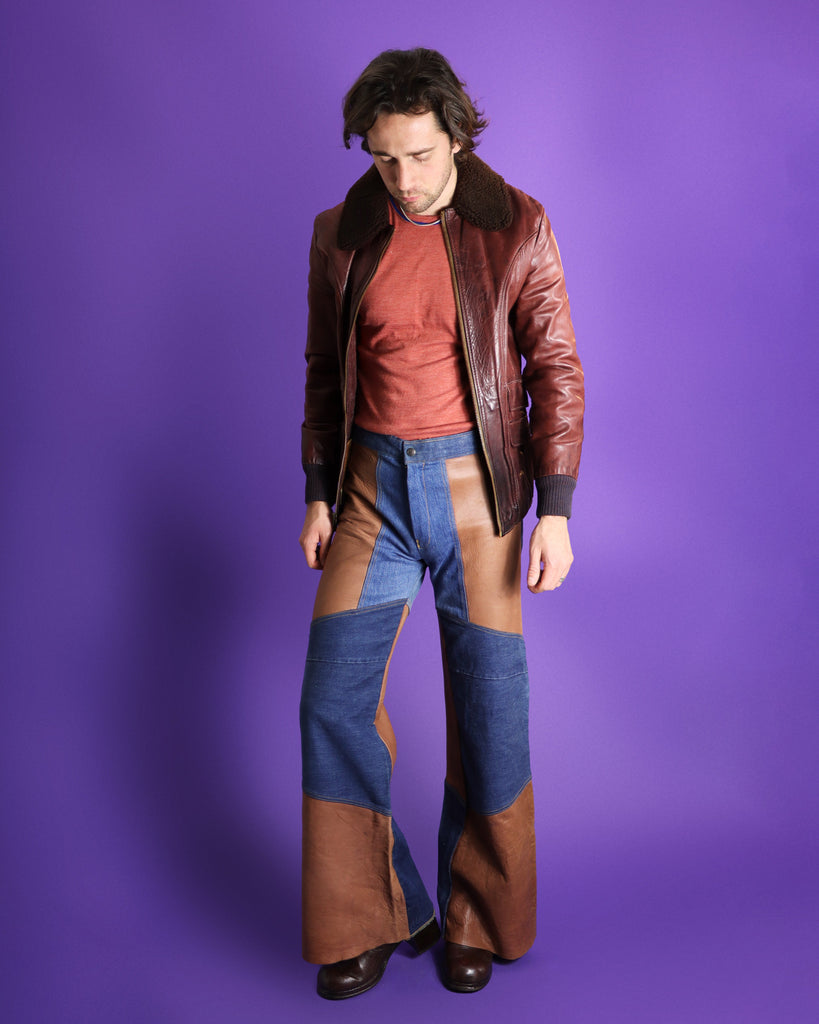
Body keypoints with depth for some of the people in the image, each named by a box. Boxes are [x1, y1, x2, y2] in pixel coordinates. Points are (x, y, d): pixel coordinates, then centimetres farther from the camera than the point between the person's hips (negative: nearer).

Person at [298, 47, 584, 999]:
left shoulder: (517, 228, -4)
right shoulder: (340, 235, 4)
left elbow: (557, 371, -4)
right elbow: (323, 372, 11)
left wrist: (556, 509, -10)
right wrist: (316, 494, 7)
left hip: (477, 485, -2)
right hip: (373, 486, 2)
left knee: (490, 711, 2)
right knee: (334, 699, -2)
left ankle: (475, 919, 24)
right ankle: (369, 920, 17)